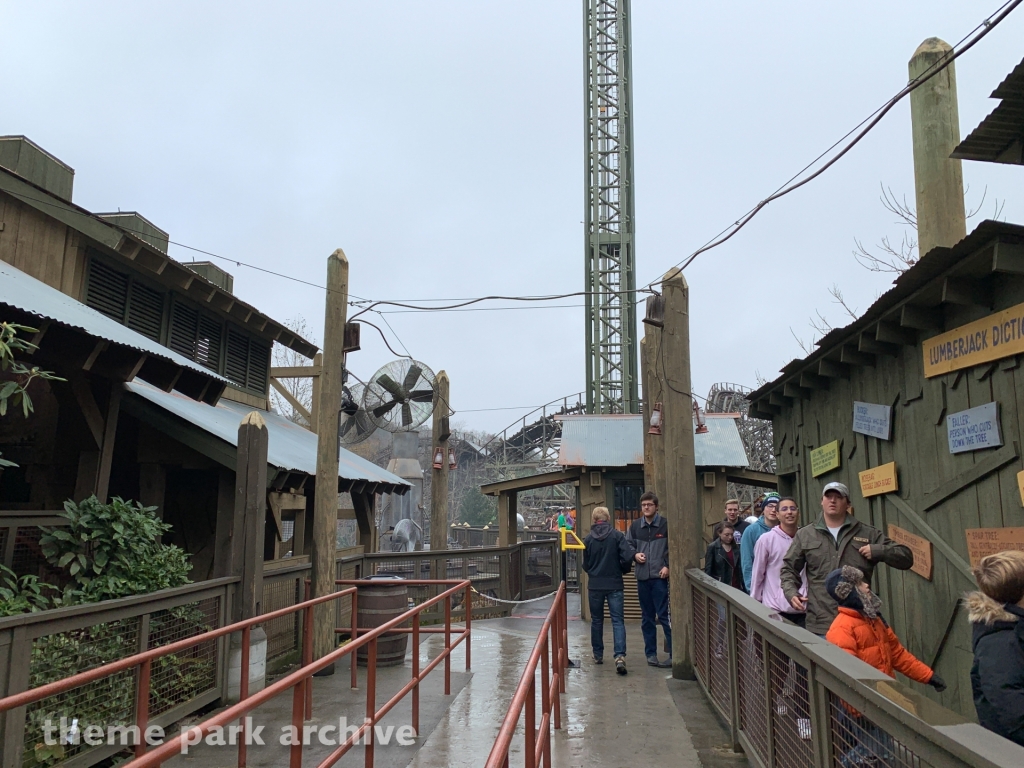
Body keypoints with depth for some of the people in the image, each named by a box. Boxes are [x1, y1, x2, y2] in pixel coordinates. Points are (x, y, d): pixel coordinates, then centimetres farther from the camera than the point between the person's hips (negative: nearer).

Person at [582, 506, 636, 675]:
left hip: (595, 585, 1)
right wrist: (624, 569, 6)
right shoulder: (617, 536, -7)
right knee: (617, 620, 0)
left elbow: (585, 565, 4)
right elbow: (628, 557, -14)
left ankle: (598, 655, 22)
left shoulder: (589, 539, -3)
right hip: (615, 585, -1)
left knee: (597, 620, 15)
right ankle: (620, 656, -15)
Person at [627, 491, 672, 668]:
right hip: (642, 576, 5)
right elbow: (628, 545, 16)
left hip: (660, 576, -4)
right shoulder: (635, 526, 9)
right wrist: (635, 555, -3)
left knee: (664, 615, -7)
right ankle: (650, 652, 19)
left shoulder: (665, 525, -2)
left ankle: (675, 653, -1)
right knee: (647, 617, 11)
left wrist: (668, 566, -10)